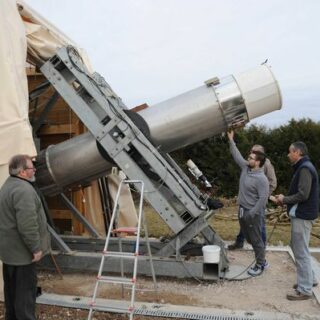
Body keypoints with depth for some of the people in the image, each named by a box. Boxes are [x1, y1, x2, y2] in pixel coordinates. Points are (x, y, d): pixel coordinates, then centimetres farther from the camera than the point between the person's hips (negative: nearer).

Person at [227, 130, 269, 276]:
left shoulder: (261, 179, -20)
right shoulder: (245, 168, 3)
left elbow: (263, 198, -22)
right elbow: (236, 155, 13)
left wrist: (252, 213, -22)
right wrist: (231, 140, 10)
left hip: (252, 213, -9)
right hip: (242, 210, 9)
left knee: (256, 239, 4)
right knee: (249, 238, 19)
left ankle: (260, 265, 20)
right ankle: (262, 260, 34)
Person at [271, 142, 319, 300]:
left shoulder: (305, 168, -17)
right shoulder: (303, 167, 15)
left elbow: (303, 195, -24)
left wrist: (284, 200, -11)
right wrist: (285, 199, 5)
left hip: (302, 216, -10)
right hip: (301, 214, 10)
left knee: (301, 252, -3)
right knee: (297, 246, 20)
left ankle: (305, 290, 6)